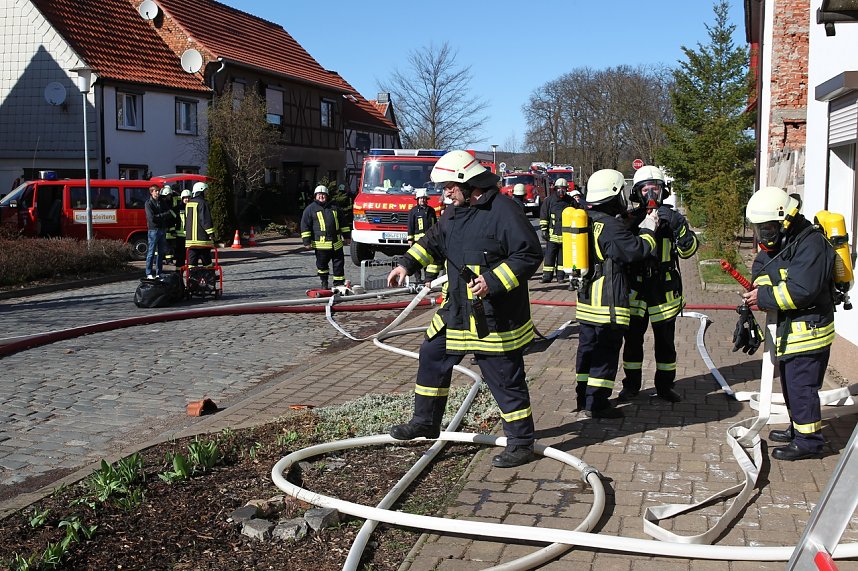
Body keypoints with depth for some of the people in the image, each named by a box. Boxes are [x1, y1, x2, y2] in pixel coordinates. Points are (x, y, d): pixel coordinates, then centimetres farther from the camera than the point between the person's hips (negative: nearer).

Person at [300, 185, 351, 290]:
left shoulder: (334, 208, 15)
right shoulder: (310, 209, 4)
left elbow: (343, 223, 21)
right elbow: (305, 226, 0)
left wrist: (346, 237, 16)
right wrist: (307, 241, -7)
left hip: (337, 243, 3)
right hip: (321, 243, -3)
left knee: (339, 264, 3)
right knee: (322, 264, 4)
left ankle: (339, 283, 11)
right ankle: (324, 283, 22)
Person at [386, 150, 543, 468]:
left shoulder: (504, 211, -18)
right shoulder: (455, 212, 9)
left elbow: (530, 255, -20)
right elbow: (433, 241, 23)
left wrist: (493, 282, -25)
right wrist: (407, 264, 10)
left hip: (496, 317, -9)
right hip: (457, 311, 9)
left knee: (506, 379, 1)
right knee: (432, 356, 17)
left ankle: (521, 443, 16)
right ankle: (425, 423, 33)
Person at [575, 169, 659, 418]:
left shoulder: (586, 222, 11)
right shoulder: (610, 226, -18)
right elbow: (636, 250, -19)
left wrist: (635, 227, 13)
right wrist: (648, 230, -3)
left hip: (586, 300, 9)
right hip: (609, 302, -9)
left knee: (587, 348, 15)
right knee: (606, 353, -1)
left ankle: (583, 398, 22)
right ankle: (597, 404, 2)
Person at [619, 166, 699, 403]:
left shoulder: (672, 218, 1)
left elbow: (688, 250, -8)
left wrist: (678, 226, -23)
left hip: (664, 291, 0)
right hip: (636, 290, 0)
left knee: (665, 341, 9)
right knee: (632, 339, 7)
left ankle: (665, 385, 23)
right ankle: (631, 385, 20)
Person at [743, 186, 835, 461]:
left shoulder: (810, 244, -21)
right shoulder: (777, 242, 11)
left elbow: (801, 290, -29)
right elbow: (760, 270, 11)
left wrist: (763, 297, -22)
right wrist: (759, 290, -12)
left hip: (808, 328, -10)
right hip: (788, 328, 10)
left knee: (801, 385, -5)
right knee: (789, 382, 20)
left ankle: (809, 440, 6)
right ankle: (798, 429, 35)